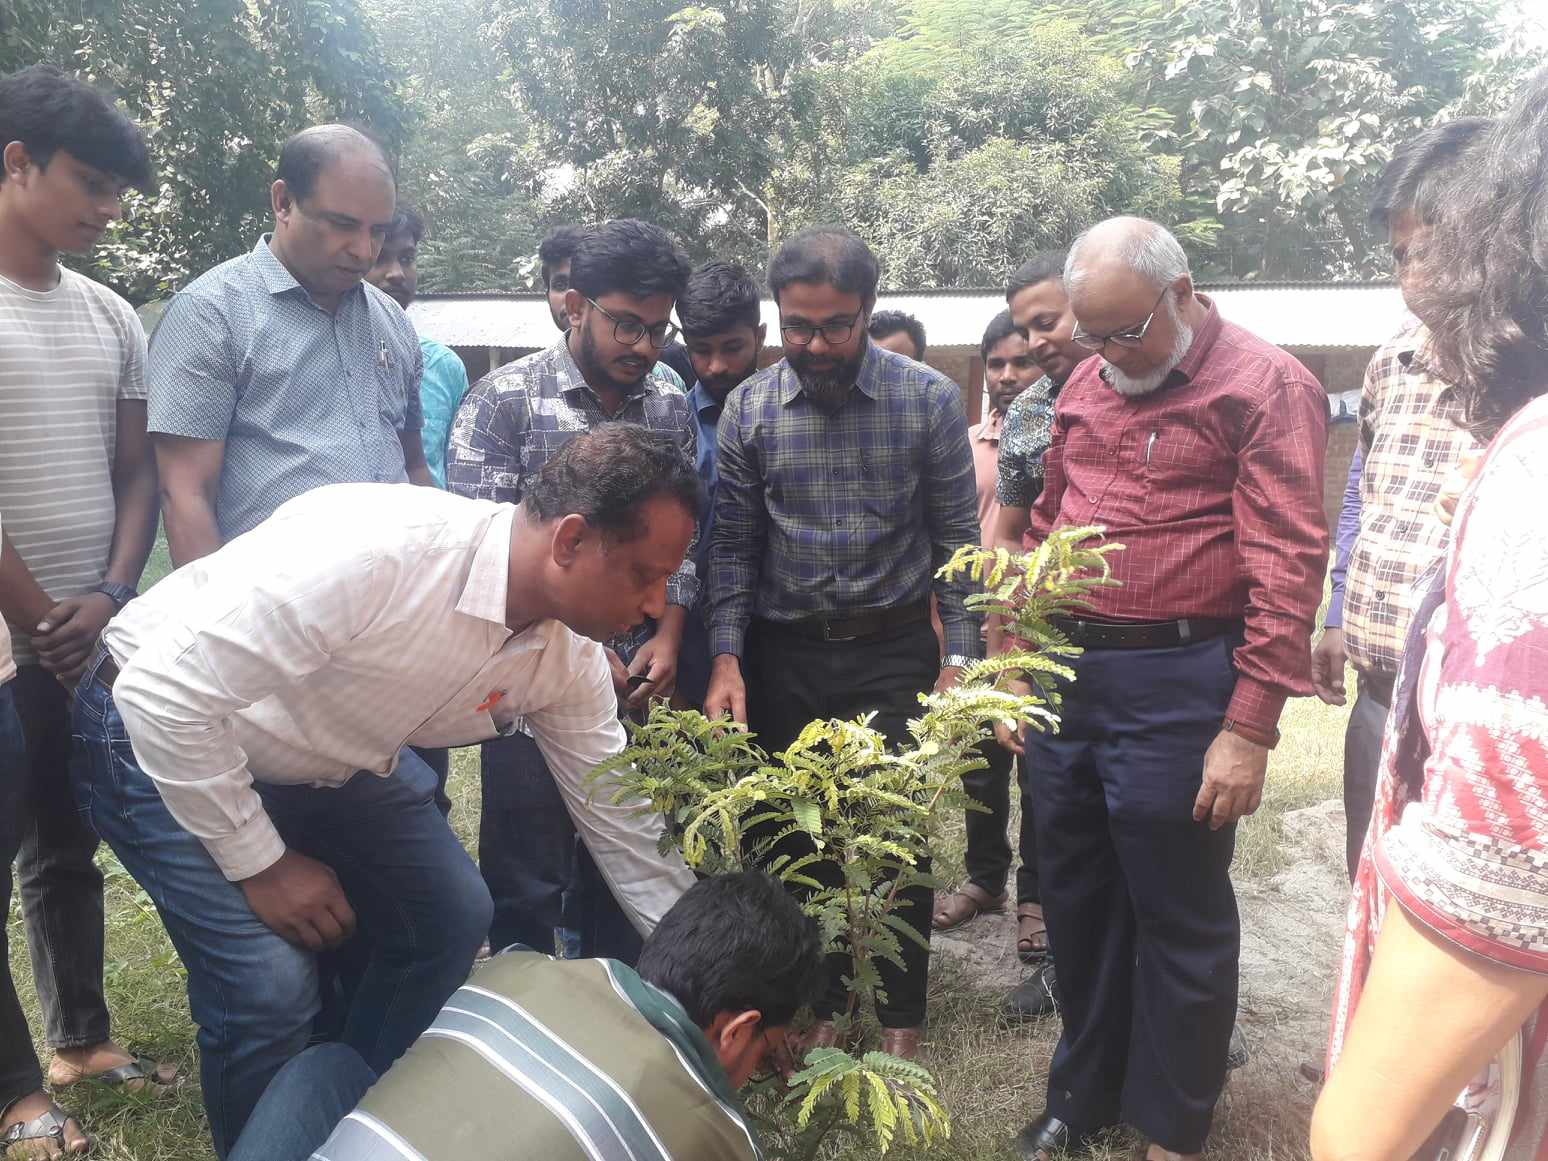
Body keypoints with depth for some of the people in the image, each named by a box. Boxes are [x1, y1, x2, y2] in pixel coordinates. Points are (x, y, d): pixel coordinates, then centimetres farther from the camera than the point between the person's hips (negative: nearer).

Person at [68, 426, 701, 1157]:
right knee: (269, 983, -17)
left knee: (451, 922, 4)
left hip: (330, 758, 7)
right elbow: (163, 692, -33)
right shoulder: (374, 550, -38)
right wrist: (263, 864, -23)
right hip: (166, 737, -6)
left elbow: (621, 824, -5)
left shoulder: (568, 654, -15)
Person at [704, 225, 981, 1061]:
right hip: (784, 656, 2)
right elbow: (733, 544, 2)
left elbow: (955, 538, -2)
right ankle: (817, 1000, 33)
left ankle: (901, 1011, 26)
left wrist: (958, 660, -6)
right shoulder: (748, 410, -1)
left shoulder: (929, 400, -5)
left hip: (895, 653, -1)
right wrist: (726, 656, -8)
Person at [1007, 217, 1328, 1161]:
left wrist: (1250, 728, -16)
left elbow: (1288, 567, -13)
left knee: (1179, 920, 8)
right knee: (1076, 901, 17)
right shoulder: (1086, 385, 12)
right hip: (1066, 671, 6)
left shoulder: (1265, 386, -8)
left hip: (1174, 687, -6)